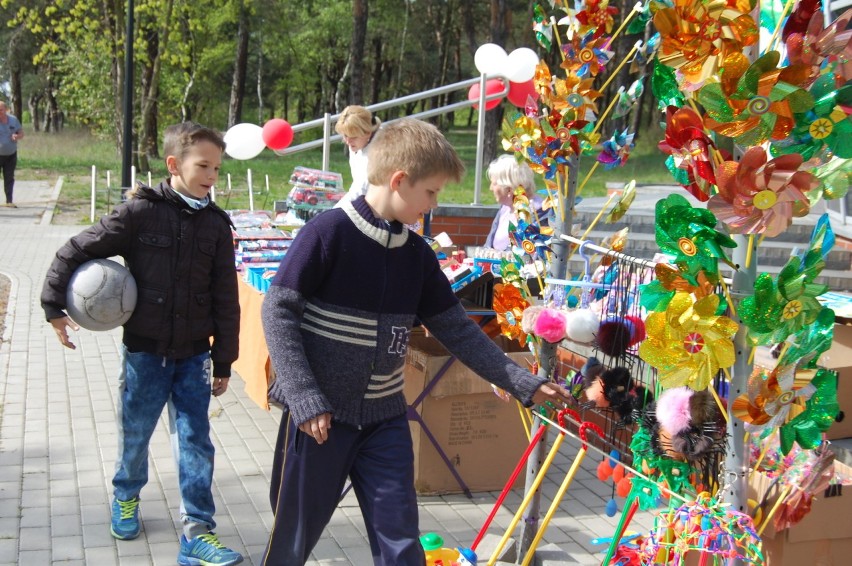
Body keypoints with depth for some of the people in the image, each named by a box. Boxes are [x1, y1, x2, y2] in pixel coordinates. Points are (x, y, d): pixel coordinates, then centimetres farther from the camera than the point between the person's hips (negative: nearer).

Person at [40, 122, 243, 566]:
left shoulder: (216, 224, -2)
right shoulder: (140, 212, -11)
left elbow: (226, 299, 3)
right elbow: (76, 251, -5)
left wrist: (223, 361, 4)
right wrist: (53, 307, -4)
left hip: (193, 354, 2)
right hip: (144, 349, -1)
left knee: (195, 439, -1)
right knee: (134, 434, 14)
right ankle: (126, 496, 43)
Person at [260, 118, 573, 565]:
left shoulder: (417, 254, 4)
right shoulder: (327, 233, -14)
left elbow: (456, 329, 8)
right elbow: (278, 311, -13)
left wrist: (522, 383, 2)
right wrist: (305, 397, -18)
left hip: (385, 418, 5)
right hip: (319, 413, -4)